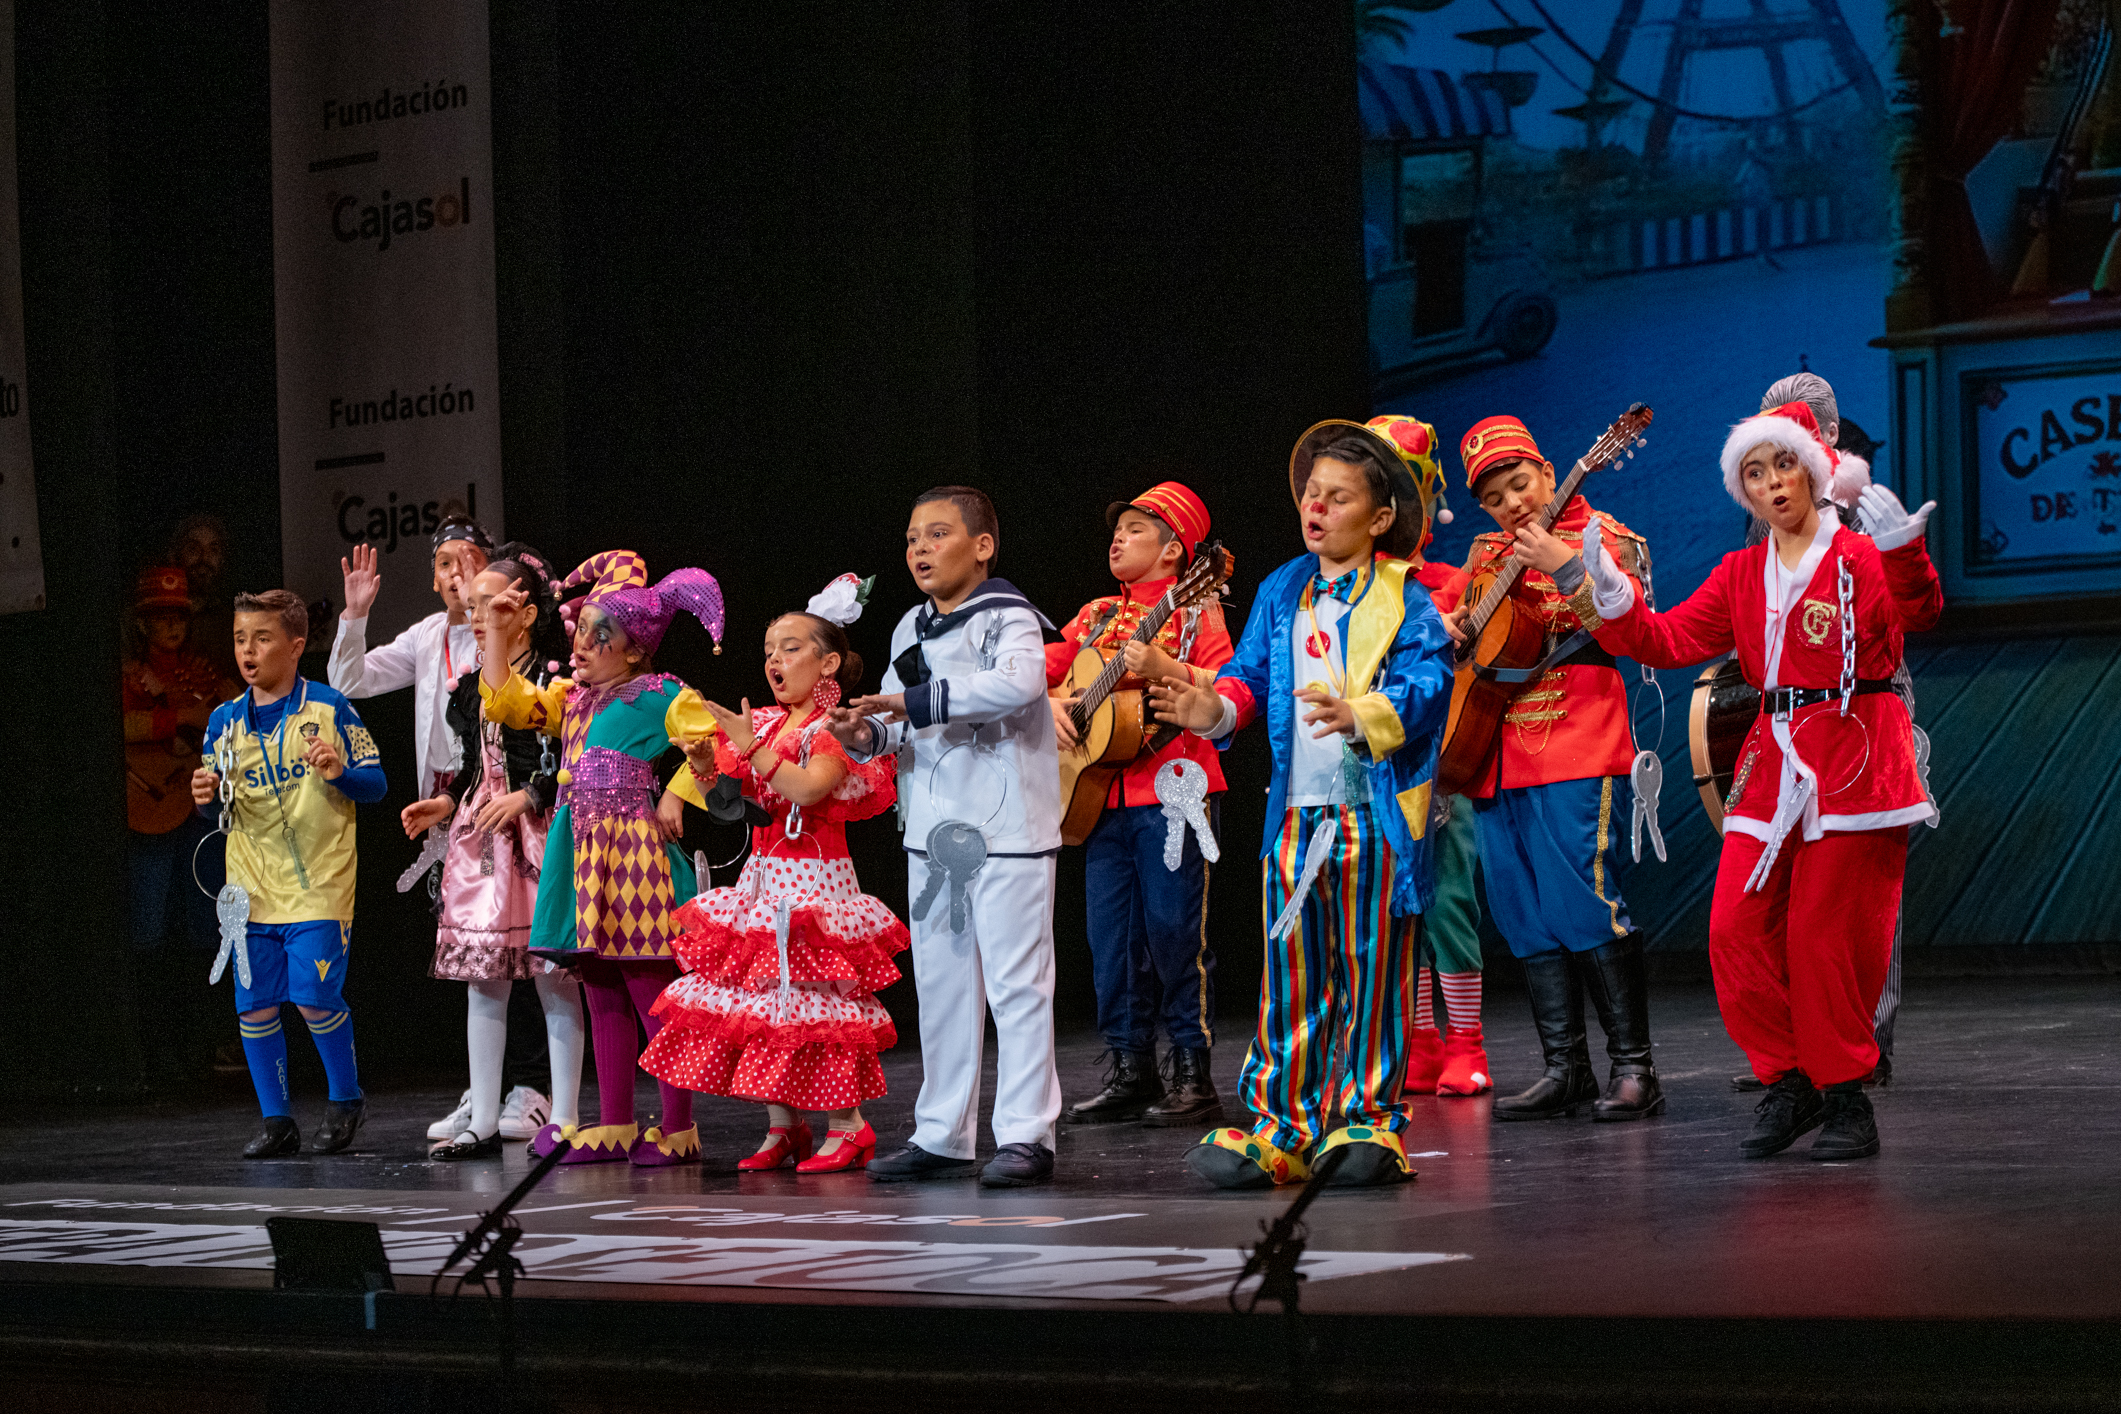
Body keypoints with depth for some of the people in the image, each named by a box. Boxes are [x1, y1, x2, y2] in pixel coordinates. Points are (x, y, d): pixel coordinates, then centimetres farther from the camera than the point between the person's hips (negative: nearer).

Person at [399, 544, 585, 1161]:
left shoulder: (555, 680, -8)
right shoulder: (470, 686, 13)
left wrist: (526, 798, -18)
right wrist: (447, 803, 8)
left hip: (539, 837, -7)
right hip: (479, 838, 7)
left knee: (554, 980, -4)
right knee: (481, 980, 7)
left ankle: (564, 1118, 2)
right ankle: (484, 1122, 10)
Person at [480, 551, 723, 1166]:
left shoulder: (659, 696, -5)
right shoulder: (570, 697, 18)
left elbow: (715, 741, -14)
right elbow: (507, 700, 22)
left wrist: (675, 797, -17)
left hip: (632, 845, -8)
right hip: (583, 849, 8)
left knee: (651, 993, -7)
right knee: (603, 998, 11)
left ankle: (678, 1128, -3)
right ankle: (614, 1126, 16)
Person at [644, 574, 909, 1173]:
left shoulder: (834, 729, -8)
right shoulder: (764, 724, 13)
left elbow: (806, 788, -25)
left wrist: (750, 746, -23)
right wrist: (710, 767, -5)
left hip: (813, 879, -7)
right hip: (762, 877, 7)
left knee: (816, 996, -9)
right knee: (759, 998, 4)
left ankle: (848, 1125, 0)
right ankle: (782, 1128, 11)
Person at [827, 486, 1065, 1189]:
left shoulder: (1008, 618, -8)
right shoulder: (911, 630, 16)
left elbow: (1020, 681, -30)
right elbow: (901, 725, 21)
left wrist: (917, 702, -27)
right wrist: (868, 733, -3)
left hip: (1006, 833, -8)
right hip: (932, 835, 8)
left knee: (1015, 984, -6)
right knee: (940, 985, 11)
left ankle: (1025, 1135, -4)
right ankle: (941, 1135, 18)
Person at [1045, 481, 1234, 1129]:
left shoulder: (1194, 612, -1)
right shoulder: (1096, 616, 17)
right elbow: (1035, 672, 19)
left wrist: (1166, 669, -26)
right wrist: (1047, 703, -2)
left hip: (1175, 791, -7)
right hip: (1101, 792, 7)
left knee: (1173, 928, -7)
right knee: (1111, 935, 6)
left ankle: (1192, 1076, -1)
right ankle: (1131, 1072, 13)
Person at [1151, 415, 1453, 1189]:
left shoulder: (1406, 602, -5)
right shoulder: (1281, 594, 13)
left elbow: (1427, 686, -16)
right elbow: (1252, 675, 13)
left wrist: (1361, 714, -33)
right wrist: (1217, 707, -8)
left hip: (1377, 816, -4)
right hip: (1296, 814, 5)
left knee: (1371, 973, 2)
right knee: (1290, 977, 5)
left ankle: (1369, 1119, 10)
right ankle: (1283, 1125, 9)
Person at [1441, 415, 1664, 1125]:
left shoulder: (1602, 539, 0)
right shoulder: (1489, 555, 19)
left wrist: (1563, 566, -23)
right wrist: (1448, 626, 7)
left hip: (1577, 758, -7)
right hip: (1499, 764, 7)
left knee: (1586, 908, -13)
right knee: (1527, 921, 6)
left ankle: (1633, 1067, -7)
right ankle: (1565, 1070, 11)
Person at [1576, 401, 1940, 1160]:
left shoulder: (1860, 556, -2)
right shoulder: (1741, 574, 16)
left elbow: (1918, 611, -21)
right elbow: (1671, 640, 11)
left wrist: (1903, 552, -42)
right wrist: (1612, 593, -5)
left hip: (1855, 763, -6)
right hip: (1773, 763, 6)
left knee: (1829, 934, -6)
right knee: (1737, 928, -3)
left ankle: (1845, 1097, 6)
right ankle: (1788, 1083, 10)